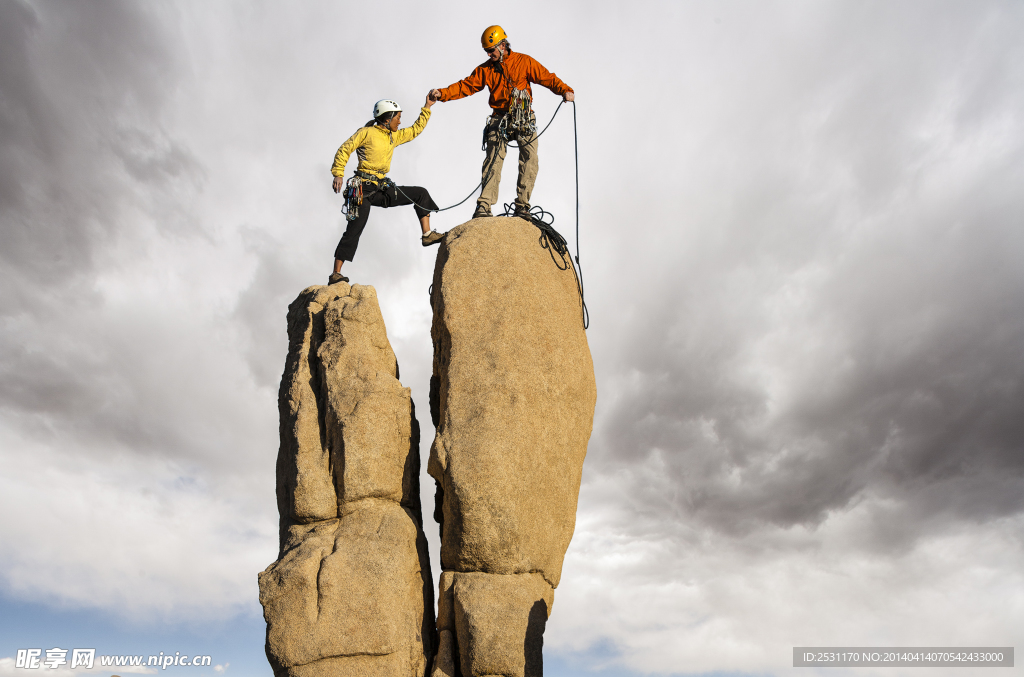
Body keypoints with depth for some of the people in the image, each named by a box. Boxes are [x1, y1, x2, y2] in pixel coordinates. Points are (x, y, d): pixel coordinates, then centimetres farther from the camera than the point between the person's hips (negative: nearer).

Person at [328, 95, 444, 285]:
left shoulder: (393, 137, 16)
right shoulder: (367, 132, -4)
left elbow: (415, 130, 27)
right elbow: (344, 150, -5)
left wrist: (426, 108, 24)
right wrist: (338, 174, -16)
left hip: (383, 189, 7)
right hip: (364, 189, -7)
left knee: (421, 193, 6)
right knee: (354, 231, -13)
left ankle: (427, 234, 7)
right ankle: (335, 274, -11)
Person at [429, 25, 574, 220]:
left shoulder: (524, 61, 2)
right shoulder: (485, 69, 10)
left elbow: (547, 78, -2)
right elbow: (466, 86, 8)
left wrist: (565, 90, -18)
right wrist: (442, 93, -5)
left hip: (525, 119, -1)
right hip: (500, 119, 1)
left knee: (529, 161, -8)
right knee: (493, 162, -11)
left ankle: (522, 206, -1)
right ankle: (484, 206, -15)